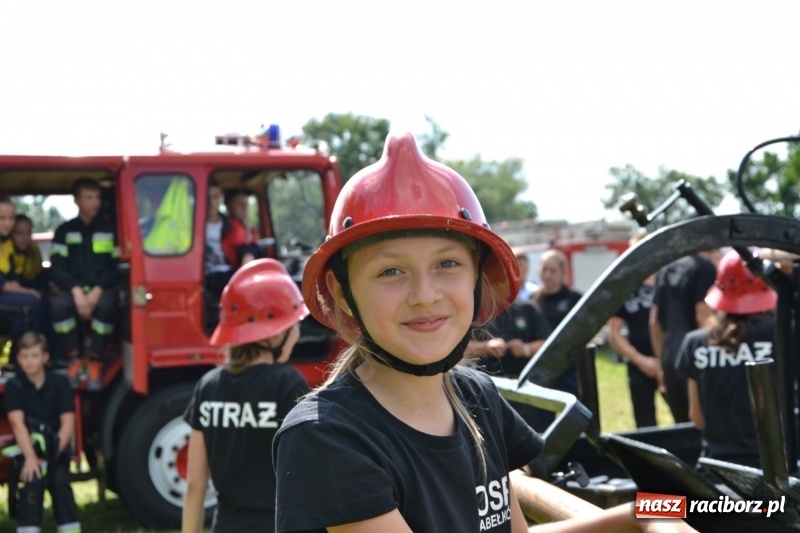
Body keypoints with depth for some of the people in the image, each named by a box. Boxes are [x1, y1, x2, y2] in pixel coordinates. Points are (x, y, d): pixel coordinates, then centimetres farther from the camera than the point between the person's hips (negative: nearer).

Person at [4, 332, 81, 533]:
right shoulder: (14, 386, -5)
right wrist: (30, 456, -30)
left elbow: (68, 422, -8)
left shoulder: (59, 383, -4)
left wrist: (55, 450, -22)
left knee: (60, 483, -22)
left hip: (56, 448, 0)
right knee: (32, 483, -26)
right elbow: (17, 423, -17)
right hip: (27, 448, 0)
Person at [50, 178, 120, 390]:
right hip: (74, 288, 1)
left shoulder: (110, 230, 9)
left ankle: (94, 361, -20)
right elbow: (56, 268, 0)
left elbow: (117, 266, 1)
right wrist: (76, 291, -19)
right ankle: (74, 359, -18)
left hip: (103, 288, -1)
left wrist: (97, 290, -16)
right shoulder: (64, 231, 9)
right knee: (60, 305, -35)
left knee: (106, 305, -37)